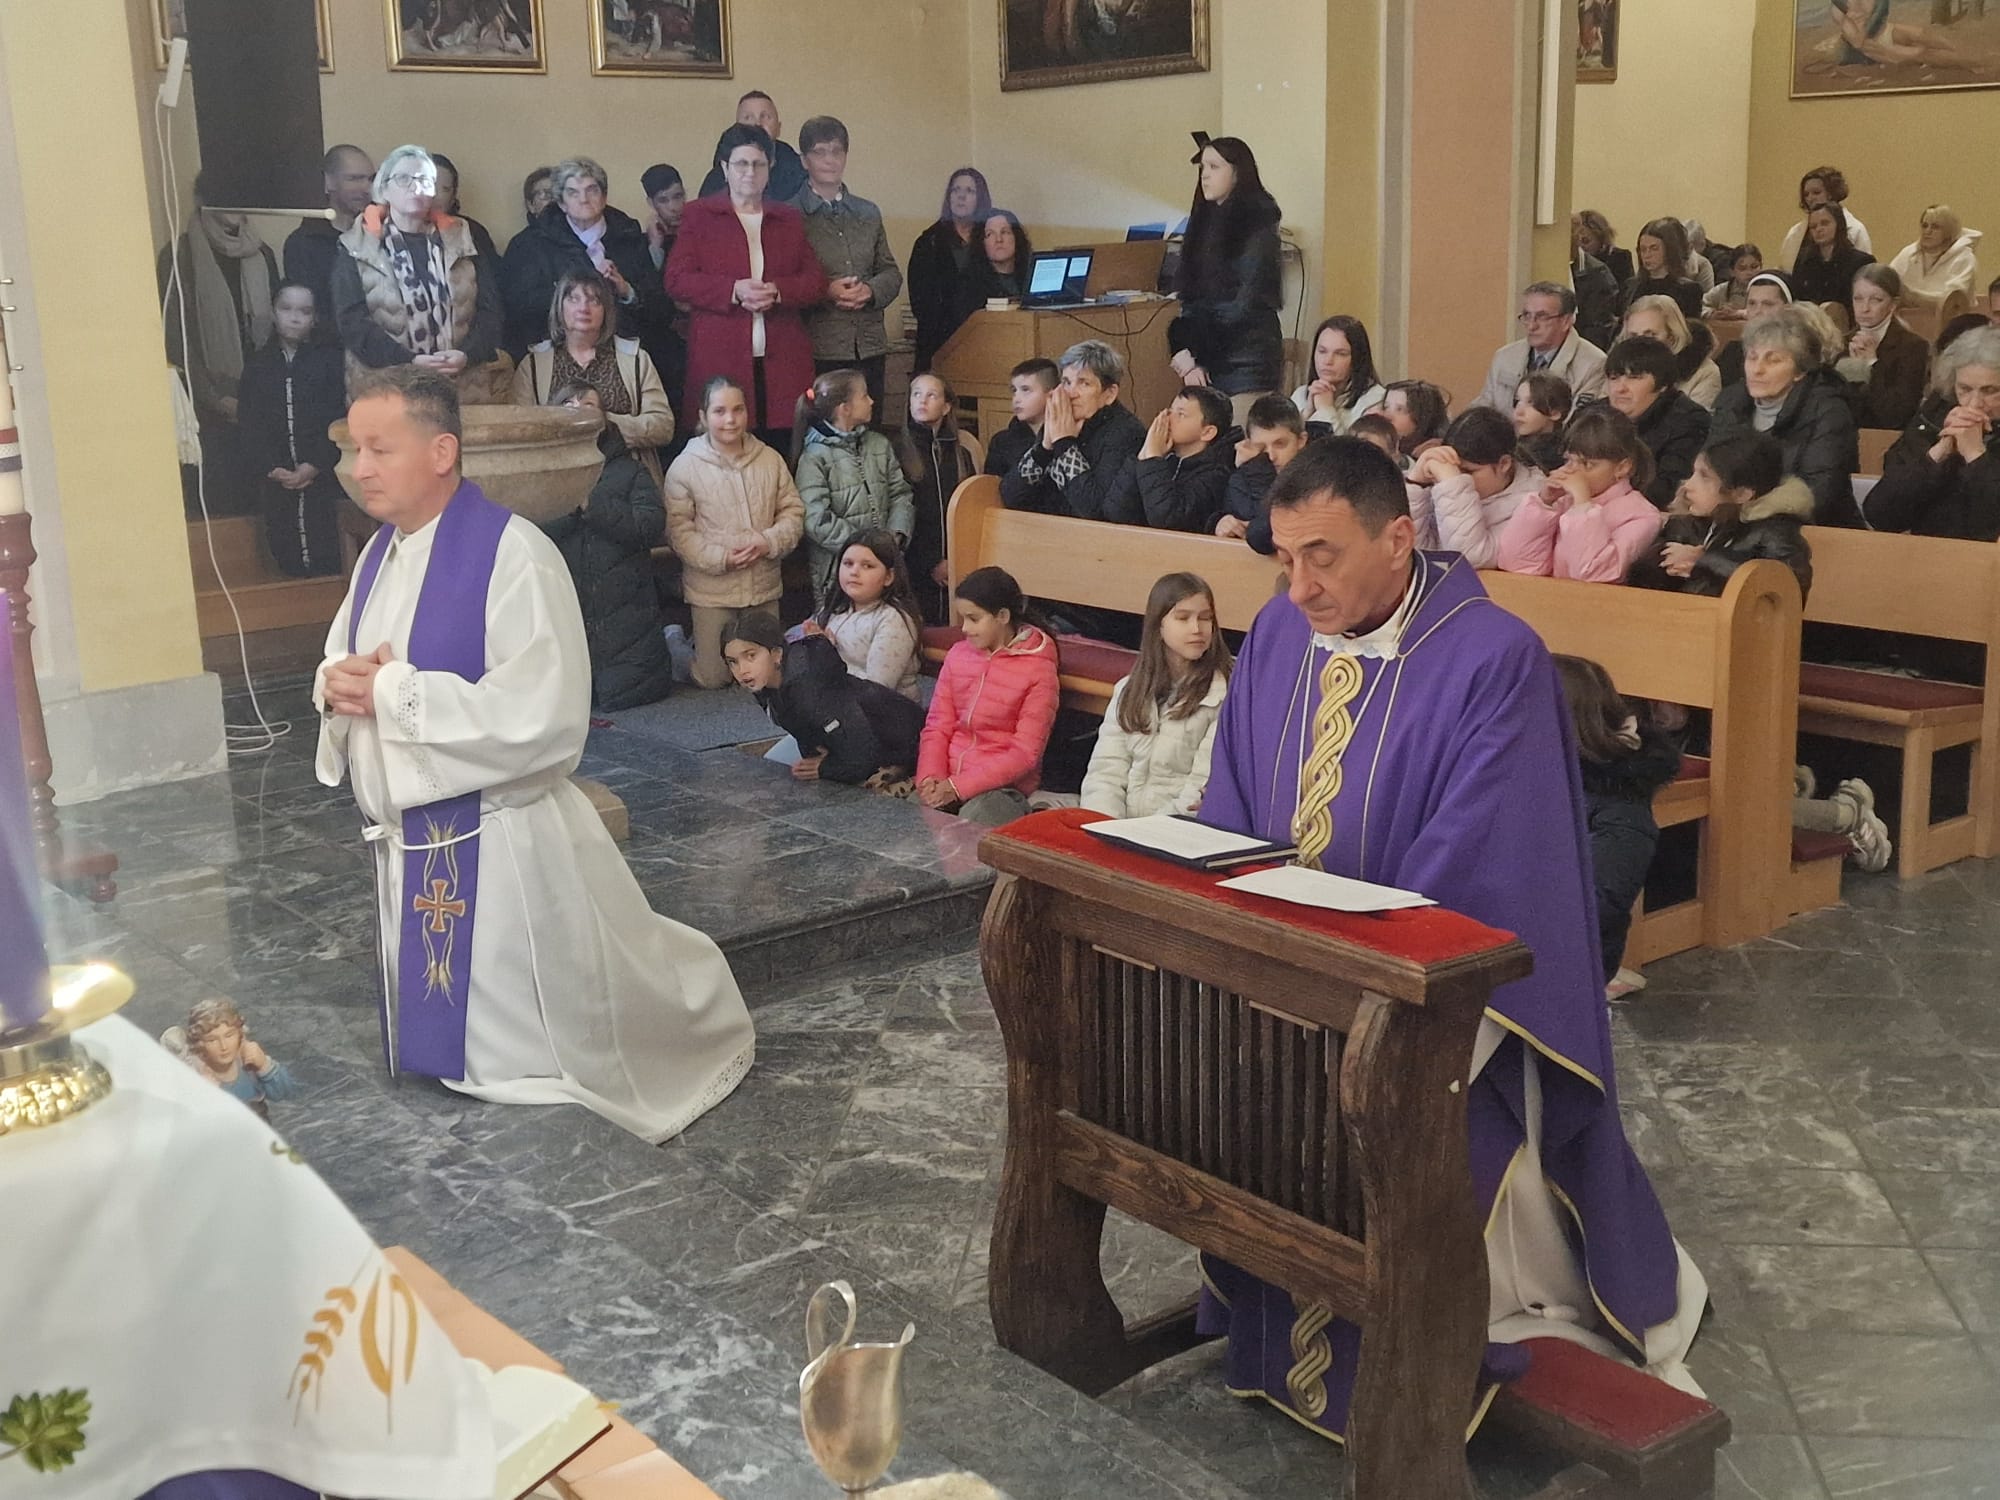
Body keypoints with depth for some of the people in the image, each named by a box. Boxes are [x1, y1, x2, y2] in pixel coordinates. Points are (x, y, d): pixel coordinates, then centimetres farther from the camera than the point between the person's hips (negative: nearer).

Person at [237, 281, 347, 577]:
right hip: (278, 483, 3)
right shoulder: (257, 365, 12)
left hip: (325, 478, -2)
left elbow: (338, 420, -4)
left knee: (327, 562, -6)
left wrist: (315, 465, -13)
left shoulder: (329, 360, 4)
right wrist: (272, 469, -9)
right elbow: (250, 425, 5)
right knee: (288, 559, 2)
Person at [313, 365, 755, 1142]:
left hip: (499, 850, -8)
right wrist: (337, 684, -7)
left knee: (531, 1061, 9)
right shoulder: (380, 553, 7)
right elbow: (343, 664, 19)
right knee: (446, 1045, 21)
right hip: (409, 843, 8)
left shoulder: (514, 556, -21)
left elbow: (544, 721, -27)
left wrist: (393, 691, -23)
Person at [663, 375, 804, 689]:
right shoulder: (685, 467, -8)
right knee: (712, 679, 4)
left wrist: (770, 541, -15)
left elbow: (793, 512, 4)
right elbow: (678, 529, -9)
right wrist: (720, 557, -19)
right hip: (711, 590, -3)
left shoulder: (770, 459, 1)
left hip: (765, 586, 3)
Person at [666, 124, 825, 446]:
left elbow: (816, 282, 12)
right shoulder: (699, 215, 11)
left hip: (782, 363, 3)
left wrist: (777, 291, -9)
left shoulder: (790, 219, 19)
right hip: (719, 357, -2)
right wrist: (734, 290, -14)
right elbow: (677, 280, 1)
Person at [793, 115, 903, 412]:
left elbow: (891, 273, 17)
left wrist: (870, 291, -4)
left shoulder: (868, 213, 18)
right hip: (816, 350, -5)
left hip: (869, 350, 5)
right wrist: (826, 292, -17)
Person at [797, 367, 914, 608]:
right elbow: (816, 520, -15)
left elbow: (901, 495, 11)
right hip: (835, 570, -5)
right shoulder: (814, 457, -7)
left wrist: (896, 535, -7)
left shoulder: (880, 445, 12)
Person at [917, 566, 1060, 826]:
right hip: (946, 781, 5)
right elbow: (937, 727, 11)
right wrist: (930, 778, -9)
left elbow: (1025, 754, -10)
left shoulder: (1038, 670, -5)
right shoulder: (958, 655, 12)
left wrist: (957, 787, -18)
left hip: (1002, 785, -5)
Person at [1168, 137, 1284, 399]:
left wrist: (1193, 352, -11)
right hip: (1208, 356, 6)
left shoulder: (1257, 223, -5)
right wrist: (1183, 348, -5)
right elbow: (1188, 294, 11)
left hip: (1248, 357, -6)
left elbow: (1248, 300, -11)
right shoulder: (1204, 221, 15)